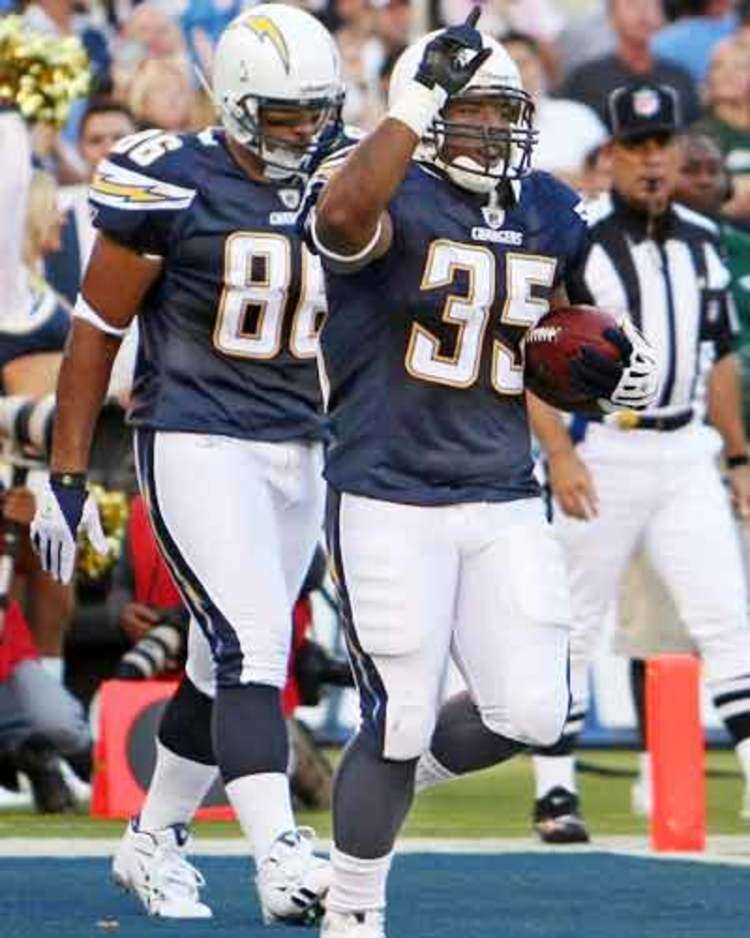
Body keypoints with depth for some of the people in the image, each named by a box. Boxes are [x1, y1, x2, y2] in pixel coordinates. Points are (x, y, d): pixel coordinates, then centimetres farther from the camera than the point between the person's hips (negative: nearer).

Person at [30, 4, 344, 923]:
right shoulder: (174, 187, -10)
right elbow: (95, 333, -4)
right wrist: (66, 478, -5)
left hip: (297, 455, 6)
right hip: (193, 445, -6)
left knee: (227, 666, 12)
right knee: (250, 646, -18)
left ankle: (152, 840, 28)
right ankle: (280, 858, -25)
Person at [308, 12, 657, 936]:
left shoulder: (548, 215, 10)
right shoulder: (392, 199, -10)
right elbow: (345, 216, -36)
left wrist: (608, 367, 3)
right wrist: (417, 100, -33)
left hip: (504, 499, 6)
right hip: (390, 501, -6)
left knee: (530, 713, -1)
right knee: (399, 719, -4)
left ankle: (389, 771, 29)